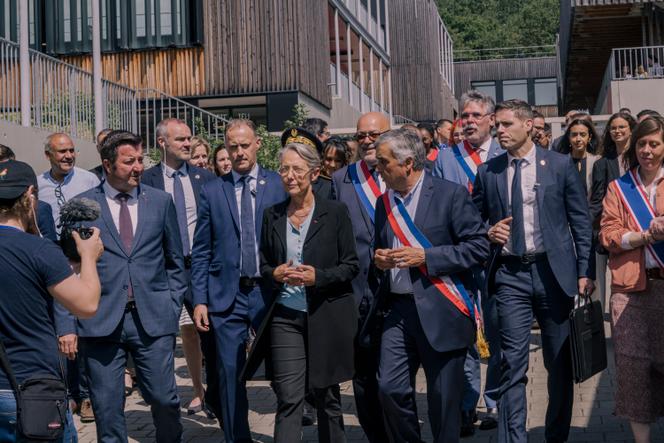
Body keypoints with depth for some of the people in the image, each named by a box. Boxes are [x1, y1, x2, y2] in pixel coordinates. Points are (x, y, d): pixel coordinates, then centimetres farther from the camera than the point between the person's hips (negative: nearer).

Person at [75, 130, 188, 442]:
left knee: (164, 399, 3)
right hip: (101, 321, -1)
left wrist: (173, 307, 7)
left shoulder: (161, 201, 8)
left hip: (154, 320, 1)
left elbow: (175, 261, 14)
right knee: (107, 408, 6)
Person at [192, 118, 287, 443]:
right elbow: (201, 252, 6)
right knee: (230, 375, 4)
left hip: (270, 292, -1)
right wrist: (199, 300, 0)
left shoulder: (279, 185, 3)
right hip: (227, 295, 1)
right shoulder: (211, 192, 6)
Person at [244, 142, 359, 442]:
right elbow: (263, 265, 15)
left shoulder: (335, 212, -1)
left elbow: (351, 266, -1)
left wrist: (317, 277, -16)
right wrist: (275, 274, -7)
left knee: (326, 396, 11)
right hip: (285, 316, 2)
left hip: (326, 316, -1)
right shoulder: (272, 216, 8)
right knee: (288, 399, -4)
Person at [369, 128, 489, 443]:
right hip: (398, 309, 5)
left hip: (441, 311, -5)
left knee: (444, 398, 4)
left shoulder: (450, 194, -7)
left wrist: (424, 256, -17)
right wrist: (379, 259, 2)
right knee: (390, 389, 0)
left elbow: (479, 246, -12)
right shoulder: (384, 202, 12)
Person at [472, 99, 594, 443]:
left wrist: (584, 272, -2)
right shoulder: (488, 172, 6)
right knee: (513, 364, -4)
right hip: (510, 275, 0)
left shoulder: (560, 165, 1)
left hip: (554, 271, 0)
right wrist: (489, 233, -8)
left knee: (560, 363, 10)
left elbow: (581, 220, 2)